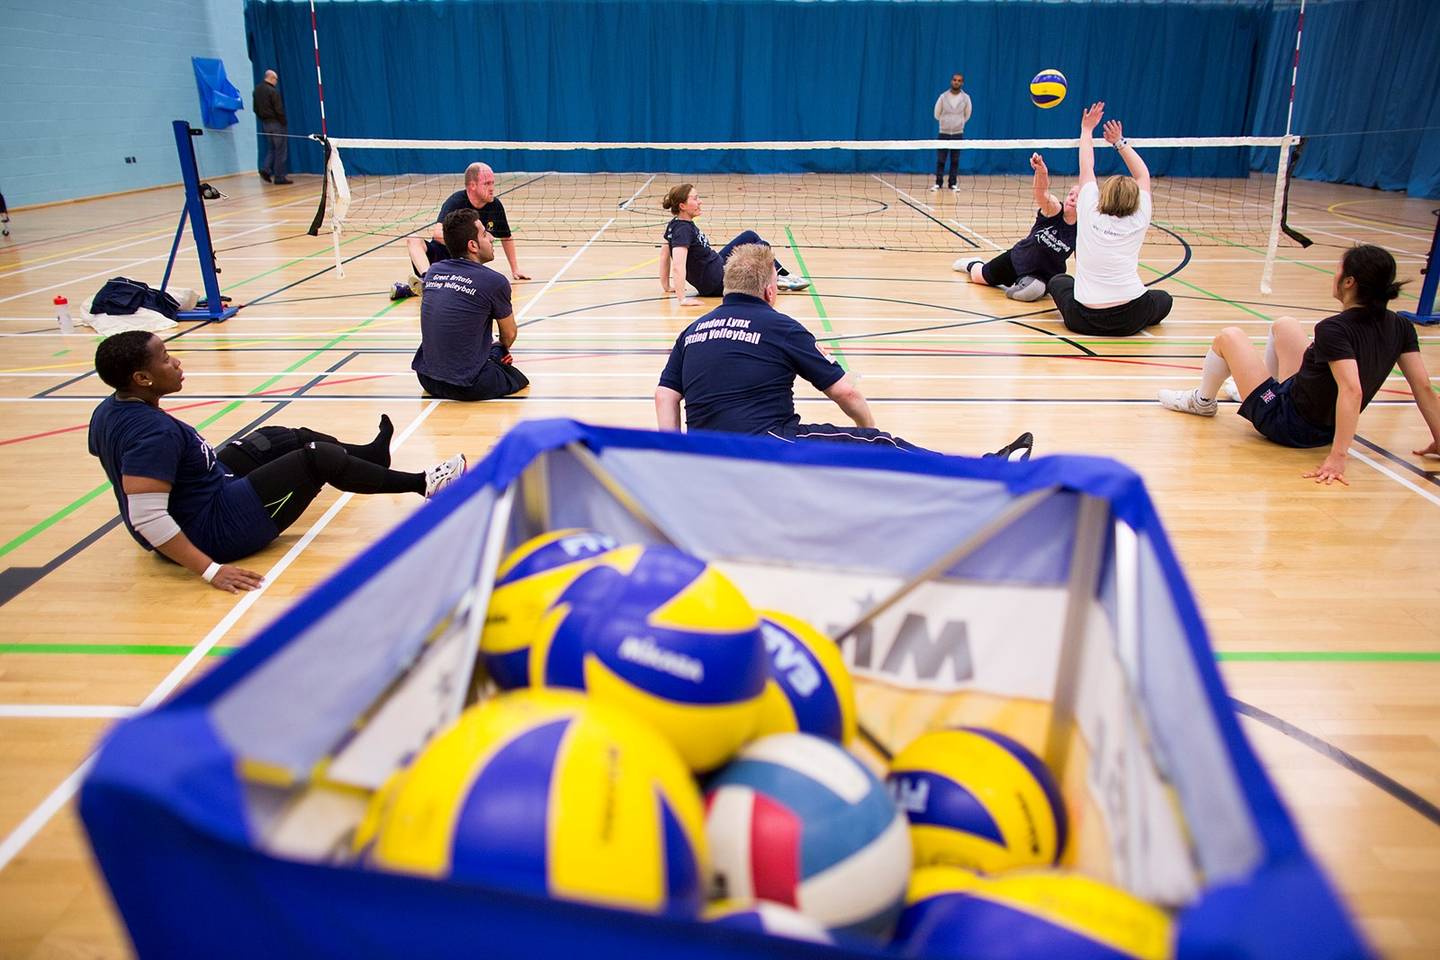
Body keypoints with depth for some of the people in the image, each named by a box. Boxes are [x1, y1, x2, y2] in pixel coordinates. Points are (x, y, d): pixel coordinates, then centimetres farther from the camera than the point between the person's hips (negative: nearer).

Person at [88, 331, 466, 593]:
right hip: (214, 531, -10)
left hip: (202, 500, 10)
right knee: (319, 457, -8)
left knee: (278, 439, 19)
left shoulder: (109, 411, -1)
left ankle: (372, 453, 38)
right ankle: (421, 483, 6)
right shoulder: (153, 434, -31)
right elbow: (146, 518, -34)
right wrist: (211, 570, -32)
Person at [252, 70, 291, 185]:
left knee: (271, 148, 18)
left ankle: (266, 169, 0)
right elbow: (279, 110, -16)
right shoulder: (272, 91, -15)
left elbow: (256, 108, 12)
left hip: (264, 123, 7)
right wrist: (283, 123, -5)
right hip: (275, 123, -7)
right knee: (280, 150, -1)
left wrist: (262, 118, 16)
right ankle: (279, 177, -2)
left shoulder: (257, 90, 8)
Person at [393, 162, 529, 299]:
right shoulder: (456, 202, -14)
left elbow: (507, 237, 15)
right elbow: (438, 233, -29)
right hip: (440, 254, -2)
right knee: (413, 239, -29)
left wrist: (515, 269, 15)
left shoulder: (495, 206, -1)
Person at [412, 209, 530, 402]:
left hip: (426, 378, 6)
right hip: (466, 387, -6)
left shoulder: (433, 271, 5)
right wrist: (501, 348, 31)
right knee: (520, 379, 16)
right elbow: (509, 335, 6)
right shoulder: (494, 282, -11)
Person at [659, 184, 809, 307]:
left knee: (750, 235, 18)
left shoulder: (675, 224, 0)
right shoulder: (683, 229, -27)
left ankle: (784, 275, 27)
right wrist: (682, 299, -41)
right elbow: (678, 266, -37)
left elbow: (664, 254, 8)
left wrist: (667, 286, 10)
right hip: (717, 283, -10)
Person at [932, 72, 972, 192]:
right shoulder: (943, 96, -4)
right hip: (944, 133, -1)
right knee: (940, 160, -1)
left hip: (958, 133, 1)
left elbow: (967, 115, 14)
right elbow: (937, 114, 7)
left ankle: (952, 184, 9)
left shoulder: (966, 98, -1)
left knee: (955, 160, 3)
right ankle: (938, 183, 6)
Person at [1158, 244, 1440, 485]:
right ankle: (1252, 390, 42)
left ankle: (1201, 401, 29)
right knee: (1284, 325, 20)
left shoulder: (1333, 329, -28)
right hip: (1327, 429, 8)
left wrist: (1337, 456, -42)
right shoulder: (1399, 327, -7)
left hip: (1287, 424, -8)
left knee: (1229, 337, 4)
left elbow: (1351, 391, -40)